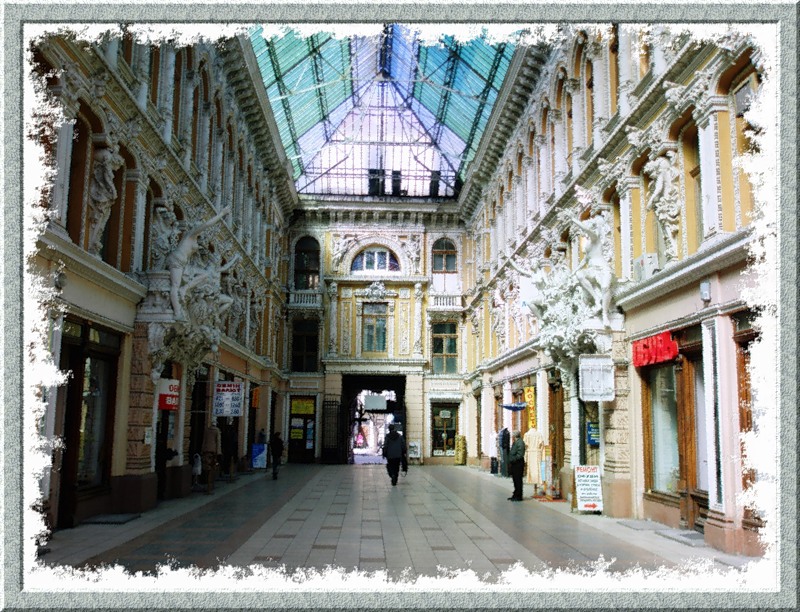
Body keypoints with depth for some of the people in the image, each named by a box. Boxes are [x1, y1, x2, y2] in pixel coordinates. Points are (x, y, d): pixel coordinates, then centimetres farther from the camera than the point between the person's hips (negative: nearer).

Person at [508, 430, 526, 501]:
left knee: (518, 480, -3)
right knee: (515, 480, 16)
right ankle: (515, 495, 24)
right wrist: (510, 462, 11)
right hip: (514, 464, 10)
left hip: (518, 464, -10)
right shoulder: (515, 443, 15)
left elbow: (519, 455, -22)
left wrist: (513, 460, -17)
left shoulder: (520, 443, -16)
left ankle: (518, 496, 3)